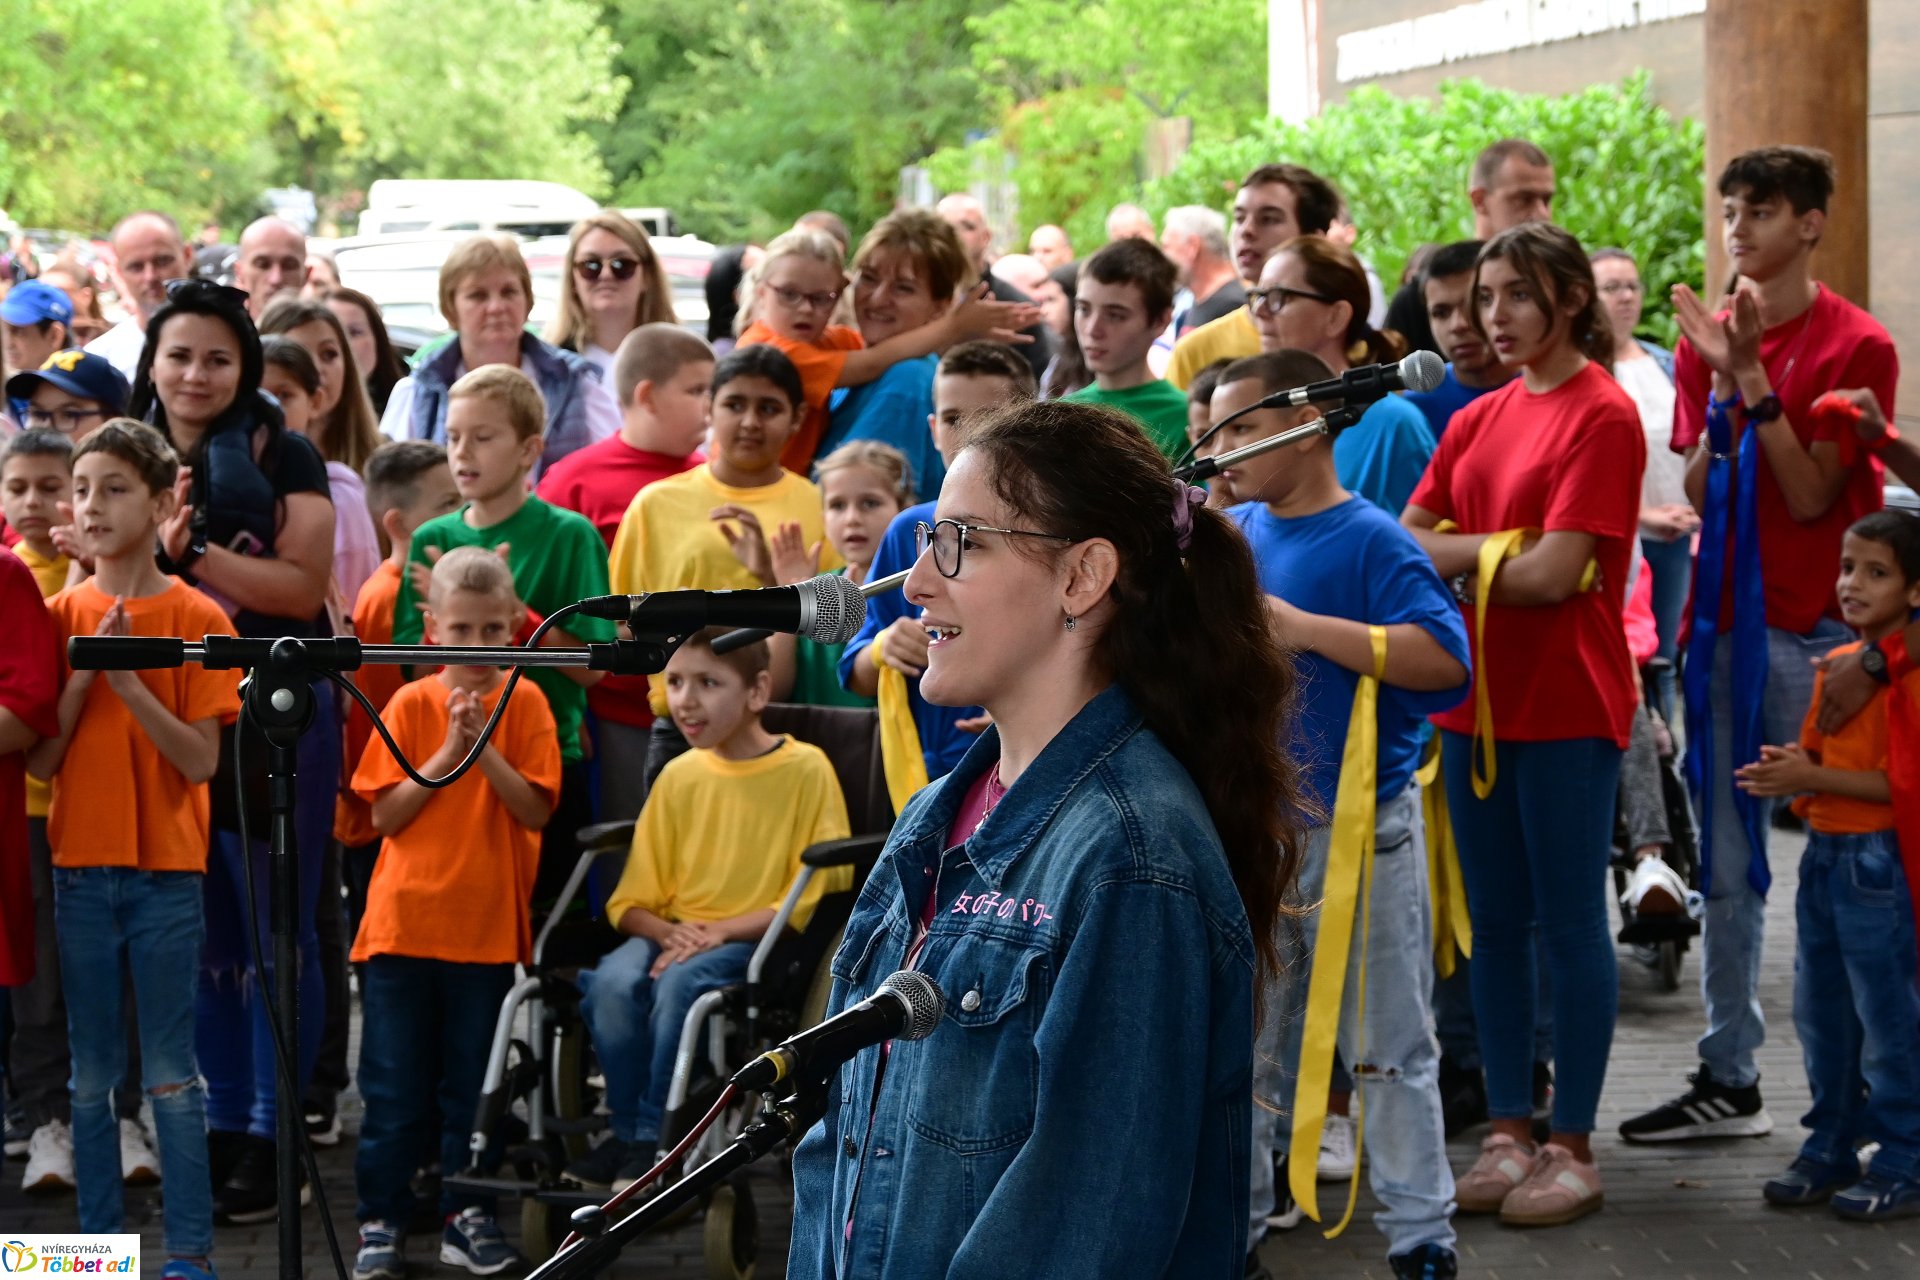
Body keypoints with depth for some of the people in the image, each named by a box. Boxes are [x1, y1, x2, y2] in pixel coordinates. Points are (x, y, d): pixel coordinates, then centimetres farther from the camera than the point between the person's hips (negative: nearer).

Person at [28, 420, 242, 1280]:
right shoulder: (61, 615, 5)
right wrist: (82, 674, -12)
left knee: (169, 1075, 0)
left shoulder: (194, 618, -5)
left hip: (165, 872, -3)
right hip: (81, 868, 3)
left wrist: (129, 682, -19)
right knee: (92, 1075, 8)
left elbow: (202, 760, -10)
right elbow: (40, 760, 1)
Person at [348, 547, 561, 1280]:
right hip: (403, 922, 0)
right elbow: (383, 814, -5)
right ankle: (381, 1221, 11)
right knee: (394, 1086, 4)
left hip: (489, 925, 0)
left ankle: (466, 1214, 18)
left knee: (472, 1082, 7)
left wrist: (485, 750, -18)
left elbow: (537, 809, -7)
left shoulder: (523, 703, 1)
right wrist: (448, 753, -13)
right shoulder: (410, 706, 1)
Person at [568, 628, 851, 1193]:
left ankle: (654, 1138, -21)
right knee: (612, 982, -29)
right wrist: (669, 933, -14)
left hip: (759, 940, -4)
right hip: (674, 931, 4)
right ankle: (626, 1131, -13)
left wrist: (719, 931, -16)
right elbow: (633, 901, 10)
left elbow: (812, 896, -6)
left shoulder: (806, 769, -4)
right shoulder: (680, 775, 9)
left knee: (680, 982, -35)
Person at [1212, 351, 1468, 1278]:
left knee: (1386, 1042, 1)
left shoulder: (1370, 541, -11)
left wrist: (1307, 627, -23)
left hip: (1358, 826, -6)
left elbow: (1443, 656, -22)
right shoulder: (1230, 535, 7)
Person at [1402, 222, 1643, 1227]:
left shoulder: (1603, 416, -9)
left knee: (1569, 922, 0)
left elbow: (1554, 573, -17)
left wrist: (1450, 555, -6)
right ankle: (1508, 1133, 19)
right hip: (1479, 695, 7)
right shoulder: (1478, 421, 12)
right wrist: (1498, 551, -10)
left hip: (1565, 702, -7)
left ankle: (1573, 1146, 8)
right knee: (1494, 924, 11)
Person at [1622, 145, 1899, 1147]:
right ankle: (1729, 1079, 14)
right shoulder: (1708, 338, 10)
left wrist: (1755, 377, -17)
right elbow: (1699, 493, 5)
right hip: (1723, 616, 5)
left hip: (1816, 630, -5)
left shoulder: (1856, 346, -6)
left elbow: (1810, 496, -12)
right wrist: (1720, 382, -9)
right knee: (1725, 864, 8)